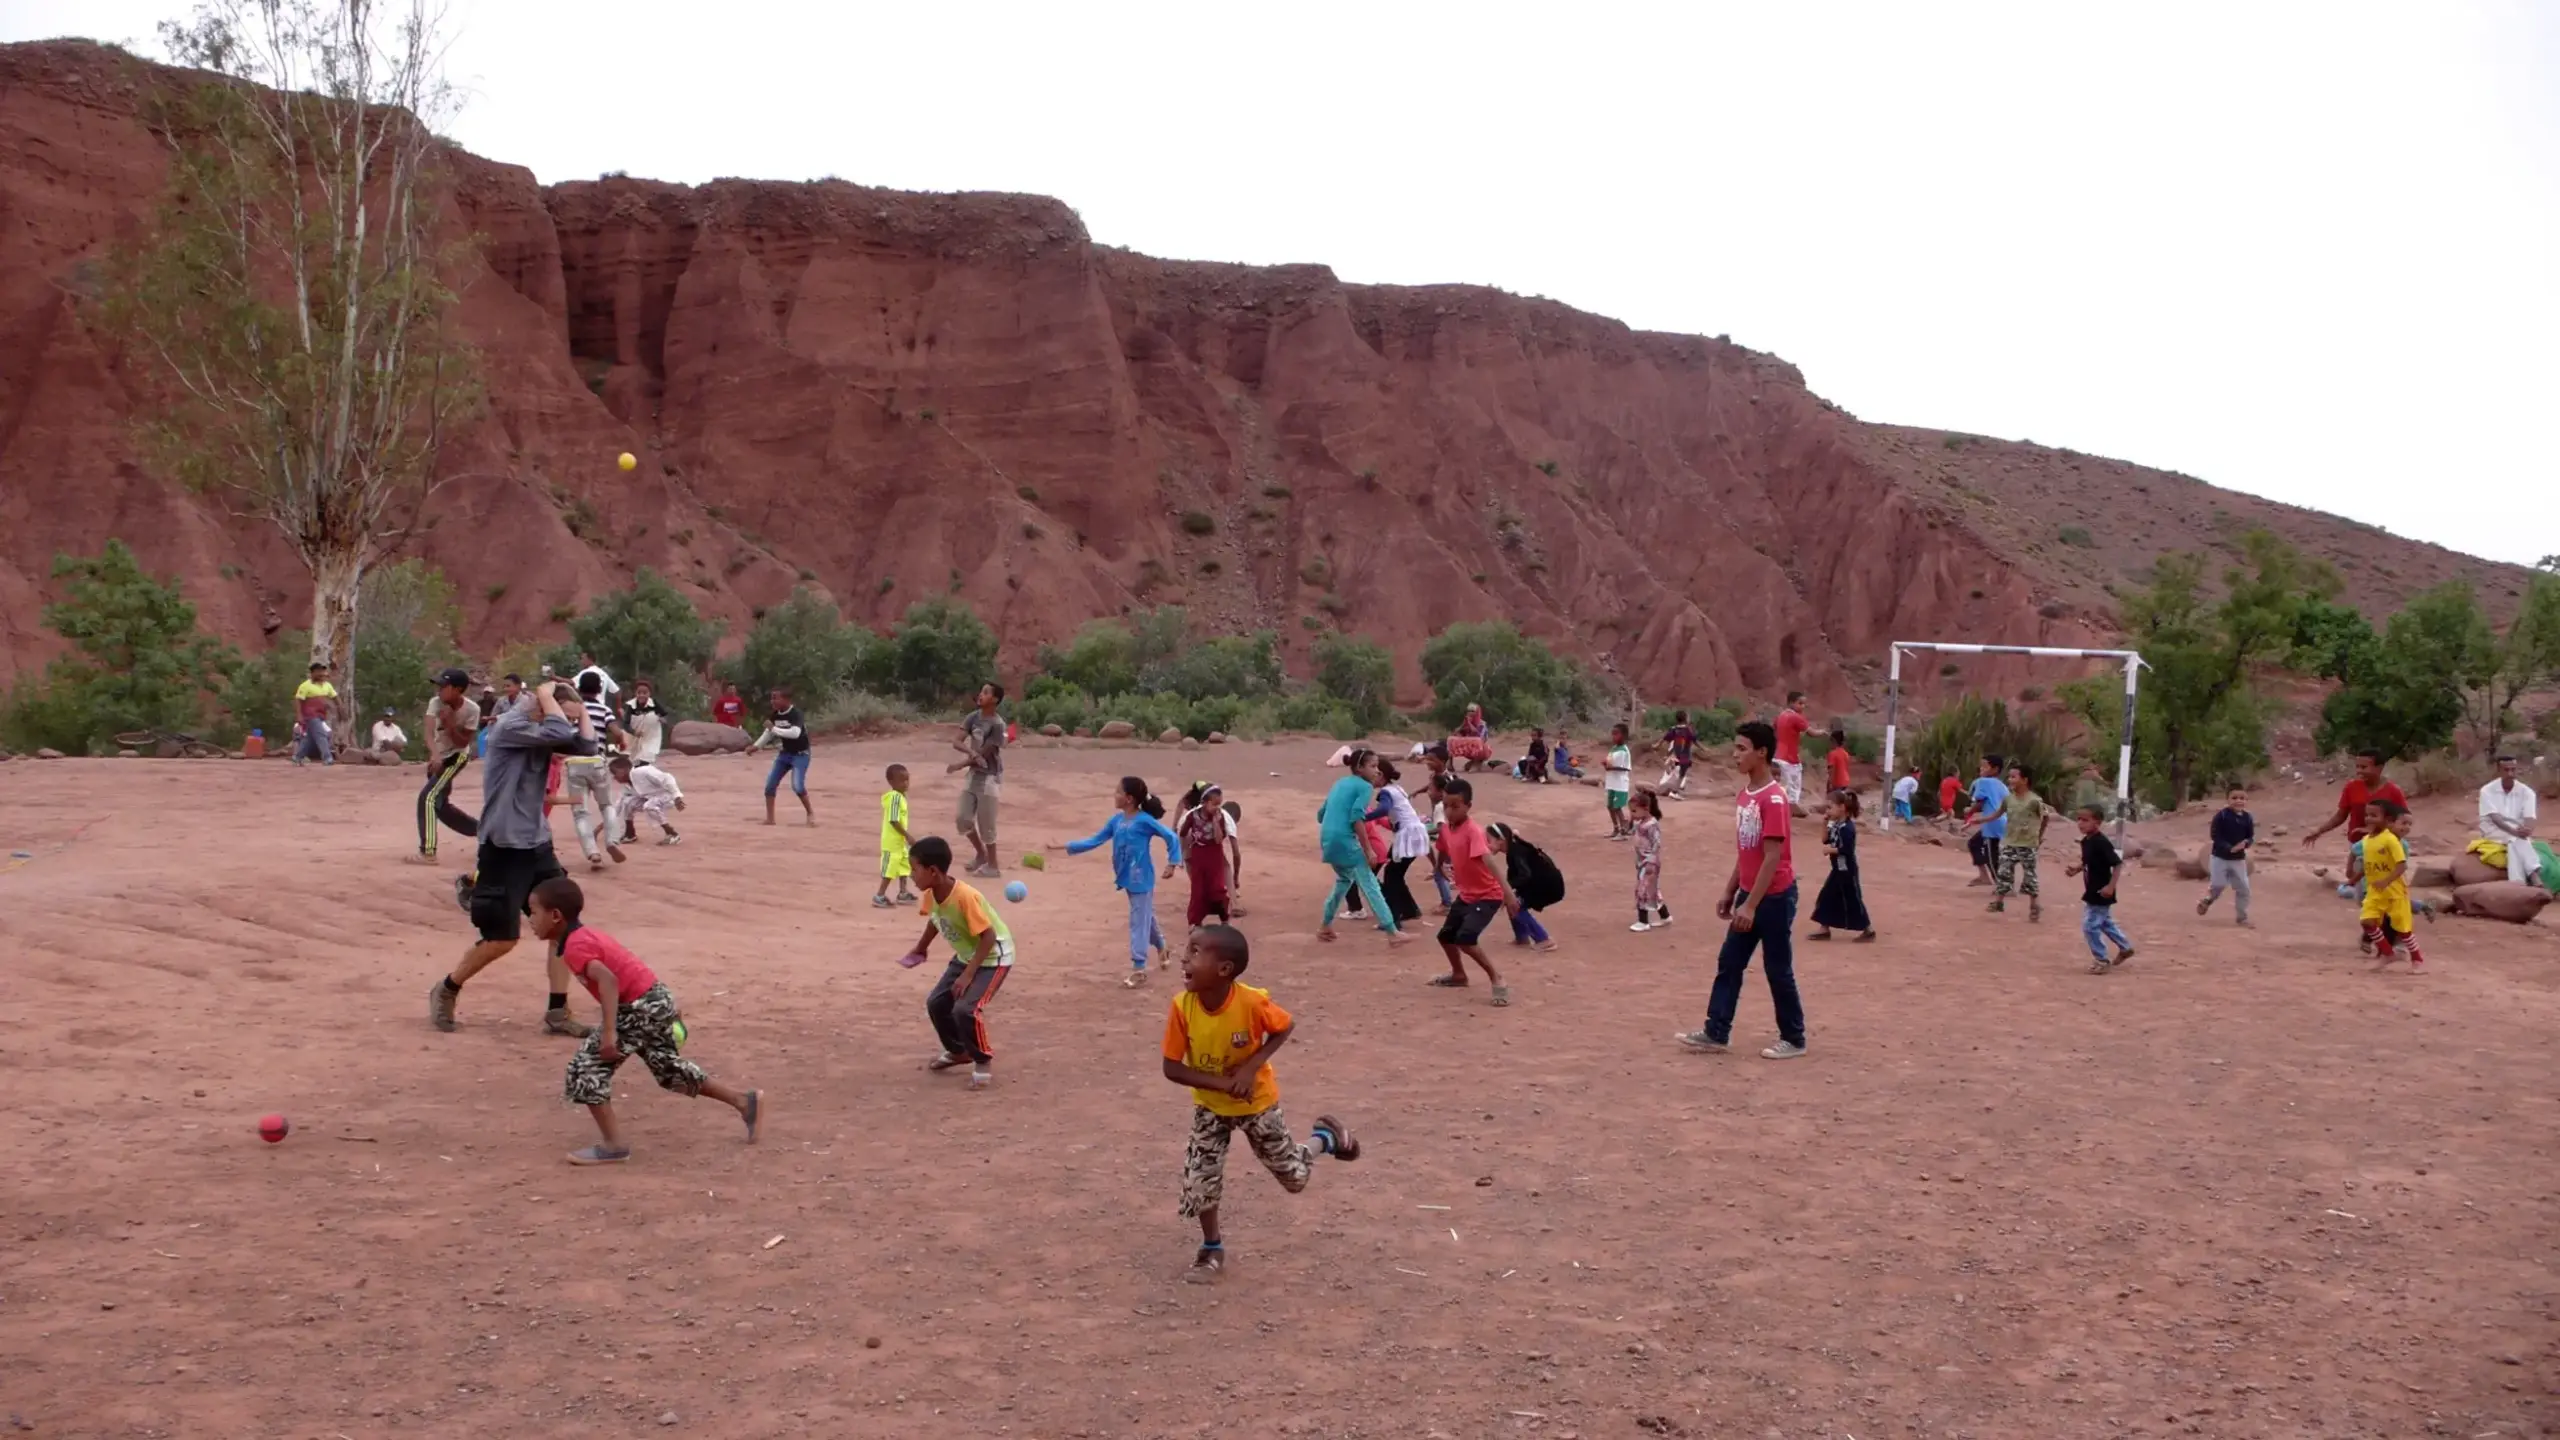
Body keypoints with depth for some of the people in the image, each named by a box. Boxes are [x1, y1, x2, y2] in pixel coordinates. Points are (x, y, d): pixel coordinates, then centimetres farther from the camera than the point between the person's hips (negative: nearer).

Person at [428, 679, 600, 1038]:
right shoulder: (509, 726, -18)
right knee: (501, 939, -1)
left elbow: (586, 745, 4)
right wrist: (546, 693, -15)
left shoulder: (541, 732, 7)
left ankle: (557, 1012, 10)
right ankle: (446, 991, 23)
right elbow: (559, 733, -29)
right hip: (505, 847, -8)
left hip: (538, 844, 8)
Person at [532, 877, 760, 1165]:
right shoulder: (585, 934, 15)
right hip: (656, 999, 10)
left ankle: (613, 1145, -2)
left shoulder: (574, 947, -16)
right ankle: (745, 1101, 31)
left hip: (640, 1008, -10)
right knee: (671, 1069, 25)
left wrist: (609, 1032, -34)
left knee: (586, 1068, -6)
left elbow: (608, 980, -30)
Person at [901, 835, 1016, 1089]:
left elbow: (988, 937, -30)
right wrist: (921, 949, 17)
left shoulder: (965, 897, -34)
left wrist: (968, 974, -31)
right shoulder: (930, 893, -11)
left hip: (993, 956, -8)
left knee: (965, 1009, -21)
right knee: (936, 1003, 8)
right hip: (965, 955, 9)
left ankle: (983, 1062, 1)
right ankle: (958, 1051, 32)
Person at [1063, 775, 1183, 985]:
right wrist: (1069, 846, 2)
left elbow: (1172, 838, -13)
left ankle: (1139, 969, 3)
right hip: (1128, 879, 7)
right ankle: (1163, 948, 44)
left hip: (1141, 880, -7)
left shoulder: (1145, 820, -18)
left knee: (1139, 922, -2)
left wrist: (1172, 863, -17)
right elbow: (1096, 840, 7)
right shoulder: (1116, 820, 1)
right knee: (1146, 917, 23)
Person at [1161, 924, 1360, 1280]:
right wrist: (1221, 1083, -29)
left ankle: (1326, 1136, 40)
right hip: (1210, 1106, 2)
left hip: (1257, 1103, -2)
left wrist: (1252, 1065, -25)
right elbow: (1171, 1068, -20)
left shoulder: (1252, 1003, -33)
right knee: (1198, 1181, -5)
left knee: (1294, 1177, 10)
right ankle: (1212, 1246, 21)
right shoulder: (1182, 1007, -27)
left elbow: (1283, 1029, -12)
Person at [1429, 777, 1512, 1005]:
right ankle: (1458, 975, 43)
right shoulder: (1446, 828, -2)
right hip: (1466, 894, 9)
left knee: (1466, 938, -24)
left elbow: (1488, 861, -41)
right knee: (1446, 935, 19)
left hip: (1488, 895, -9)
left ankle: (1496, 979, -9)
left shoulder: (1473, 831, -27)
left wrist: (1507, 891, -49)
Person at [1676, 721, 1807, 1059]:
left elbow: (1772, 858, -22)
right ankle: (1716, 1034, 14)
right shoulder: (1744, 795, 7)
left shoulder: (1774, 799, -20)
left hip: (1774, 897, -9)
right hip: (1750, 894, 9)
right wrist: (1730, 893, 16)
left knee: (1778, 970, 3)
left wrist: (1750, 905, -23)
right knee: (1728, 963, 9)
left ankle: (1793, 1039, 16)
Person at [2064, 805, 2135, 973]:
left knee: (2090, 926, -4)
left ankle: (2101, 960, 8)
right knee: (2105, 922, 24)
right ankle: (2125, 948, 40)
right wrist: (2075, 868, -1)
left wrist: (2111, 886, -26)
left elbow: (2118, 864, -24)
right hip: (2092, 891, 10)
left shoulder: (2101, 843, -24)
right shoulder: (2086, 841, 4)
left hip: (2101, 893, -10)